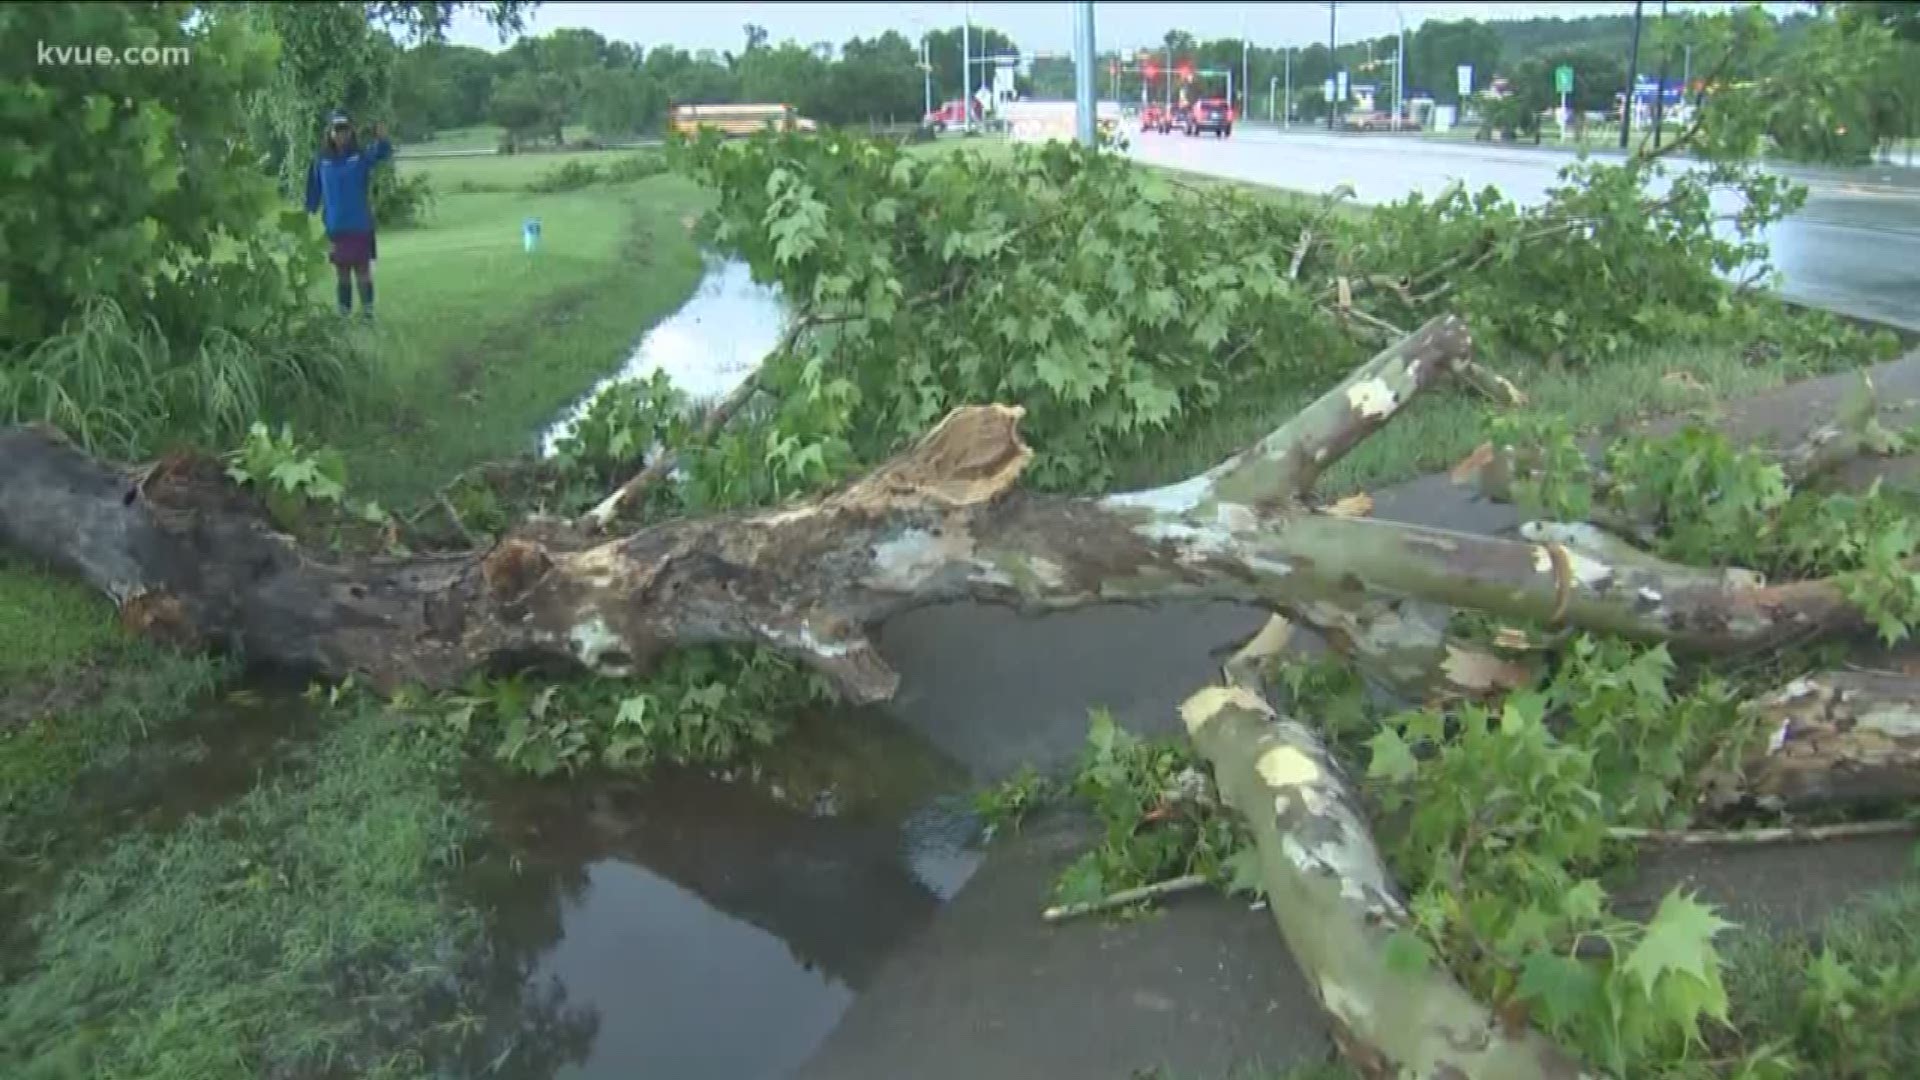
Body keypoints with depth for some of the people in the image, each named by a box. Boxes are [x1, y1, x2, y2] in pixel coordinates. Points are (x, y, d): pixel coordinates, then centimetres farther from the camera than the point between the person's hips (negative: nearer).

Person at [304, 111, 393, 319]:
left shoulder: (362, 156, -4)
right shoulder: (322, 161, 3)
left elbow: (382, 153, -24)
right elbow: (314, 192, 8)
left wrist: (382, 139, -45)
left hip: (361, 227, -3)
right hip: (335, 229, 3)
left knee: (363, 272, 1)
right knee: (342, 274, 10)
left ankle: (367, 312, 6)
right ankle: (344, 315, 17)